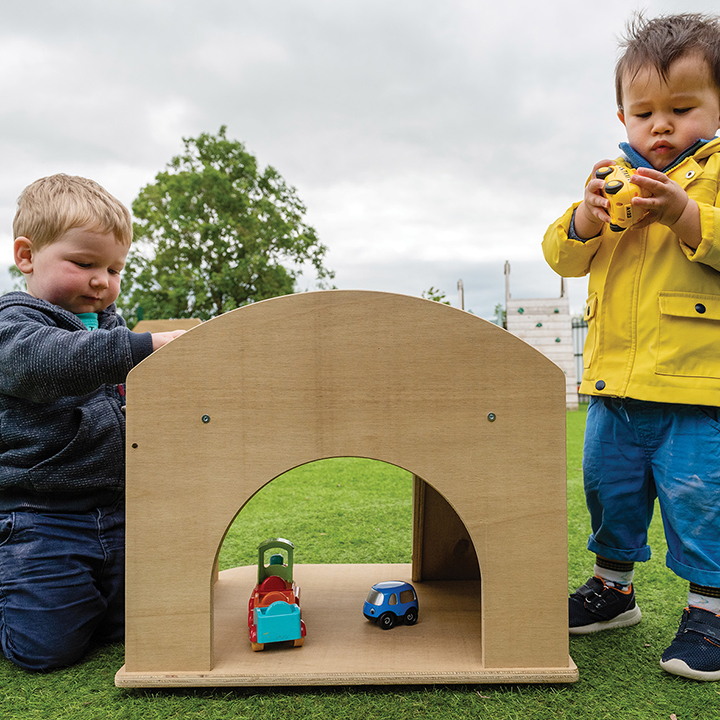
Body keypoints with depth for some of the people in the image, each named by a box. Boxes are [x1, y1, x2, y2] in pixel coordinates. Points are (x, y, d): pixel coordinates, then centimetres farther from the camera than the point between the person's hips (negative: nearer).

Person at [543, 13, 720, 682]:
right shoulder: (613, 179, 13)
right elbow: (561, 255, 6)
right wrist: (586, 217, -13)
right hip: (614, 380, 5)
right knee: (608, 487, 15)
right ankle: (613, 586, 34)